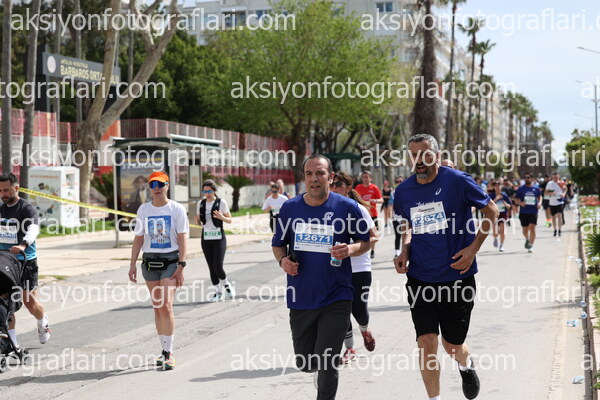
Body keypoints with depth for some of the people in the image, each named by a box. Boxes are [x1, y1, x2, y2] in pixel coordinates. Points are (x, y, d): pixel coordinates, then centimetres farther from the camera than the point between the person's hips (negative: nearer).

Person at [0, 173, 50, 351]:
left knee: (29, 301, -2)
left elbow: (33, 229, -25)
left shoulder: (27, 209, -8)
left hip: (25, 261, -5)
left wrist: (23, 245, -45)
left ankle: (43, 322, 30)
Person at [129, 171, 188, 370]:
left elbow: (182, 240, -5)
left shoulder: (177, 209, -2)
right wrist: (132, 264, 5)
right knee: (157, 307, 8)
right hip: (149, 261, 4)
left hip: (171, 261, -4)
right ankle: (164, 350, 17)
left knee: (166, 306, -14)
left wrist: (181, 266, -12)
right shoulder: (144, 209, 8)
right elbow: (138, 239, 12)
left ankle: (169, 353, -10)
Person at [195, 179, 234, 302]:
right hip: (206, 238, 4)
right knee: (211, 267, 5)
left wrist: (221, 217, -20)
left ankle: (227, 286, 14)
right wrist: (197, 220, -7)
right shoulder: (200, 203, 6)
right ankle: (218, 292, 16)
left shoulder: (221, 202, -5)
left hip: (219, 238, -4)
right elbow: (198, 221, 17)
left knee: (218, 266, -12)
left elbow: (229, 220, 1)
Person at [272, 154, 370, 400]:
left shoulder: (347, 207, -5)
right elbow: (278, 244, 14)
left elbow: (365, 241, 6)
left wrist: (350, 249, -16)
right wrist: (283, 260, -7)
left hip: (336, 298, -3)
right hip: (301, 298, 3)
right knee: (305, 363, 12)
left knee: (326, 363, -9)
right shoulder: (289, 208, 3)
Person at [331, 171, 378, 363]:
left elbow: (374, 237, -2)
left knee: (359, 309, -1)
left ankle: (364, 330, 35)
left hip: (359, 267, -2)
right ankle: (350, 349, 19)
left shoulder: (358, 209, -5)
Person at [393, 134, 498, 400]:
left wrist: (473, 249, -9)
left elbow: (491, 211, 0)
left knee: (452, 345, 9)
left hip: (457, 276, -2)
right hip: (420, 280, 2)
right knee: (426, 343, -7)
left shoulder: (457, 181, -10)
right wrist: (405, 251, 4)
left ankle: (466, 365, 46)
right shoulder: (404, 192, 2)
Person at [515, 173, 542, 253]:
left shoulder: (536, 189, 4)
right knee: (525, 230, 9)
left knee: (532, 228, -13)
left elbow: (539, 196, 21)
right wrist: (520, 203, -17)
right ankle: (527, 239, 41)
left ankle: (531, 246, -8)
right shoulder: (521, 189, 1)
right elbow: (516, 199, 4)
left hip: (533, 212, -1)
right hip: (523, 212, 1)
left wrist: (539, 203, 2)